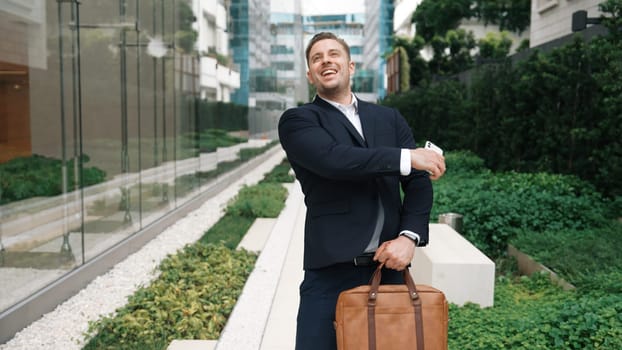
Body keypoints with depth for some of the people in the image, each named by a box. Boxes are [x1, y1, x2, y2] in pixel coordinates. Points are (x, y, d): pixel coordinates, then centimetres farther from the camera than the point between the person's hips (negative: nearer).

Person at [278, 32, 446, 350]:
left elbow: (418, 181, 8)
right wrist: (407, 156, -15)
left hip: (389, 265, 4)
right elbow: (332, 159, -17)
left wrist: (409, 236, -8)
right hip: (331, 270, -4)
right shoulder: (297, 120, 3)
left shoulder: (389, 119, 16)